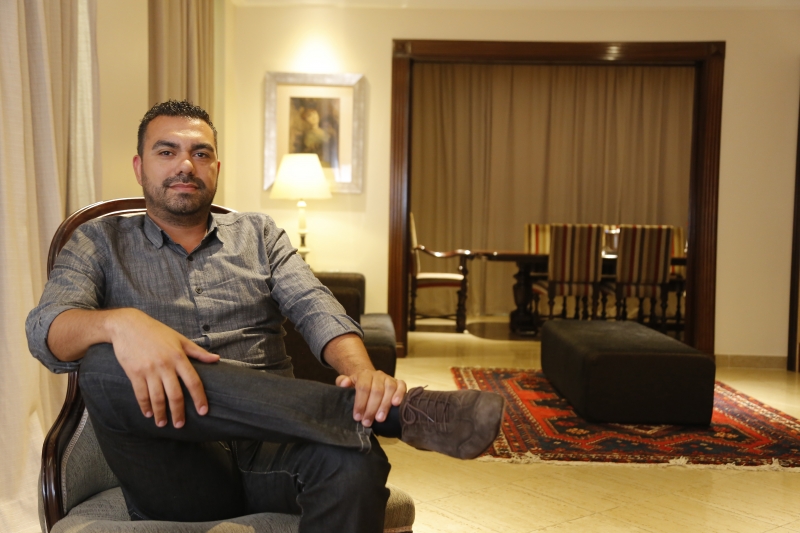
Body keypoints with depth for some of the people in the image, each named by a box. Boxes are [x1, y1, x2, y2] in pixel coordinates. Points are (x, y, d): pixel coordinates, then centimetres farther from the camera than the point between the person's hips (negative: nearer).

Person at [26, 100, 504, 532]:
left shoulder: (259, 234, 18)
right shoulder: (99, 242, 14)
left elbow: (314, 308, 2)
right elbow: (46, 328, -4)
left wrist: (362, 372, -21)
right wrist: (120, 323, -28)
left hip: (269, 448, -1)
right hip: (177, 471, 2)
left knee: (353, 462, -38)